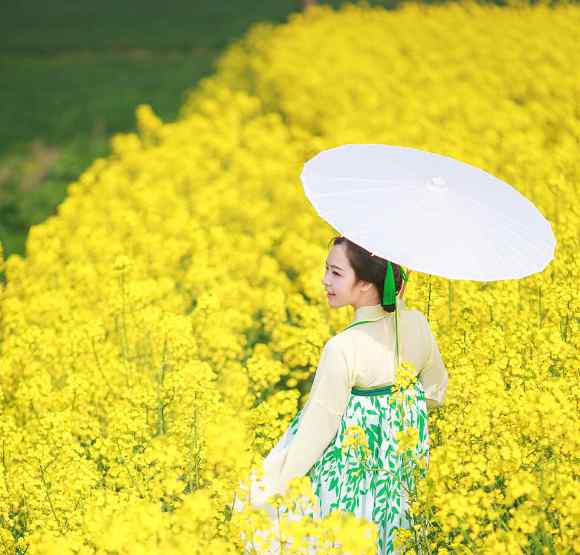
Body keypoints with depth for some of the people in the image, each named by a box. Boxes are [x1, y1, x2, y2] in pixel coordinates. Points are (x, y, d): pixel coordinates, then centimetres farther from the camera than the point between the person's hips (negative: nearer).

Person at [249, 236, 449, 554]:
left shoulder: (343, 349, -26)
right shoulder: (417, 324, -7)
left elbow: (318, 425, -21)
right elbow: (436, 391, 9)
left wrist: (272, 487, -13)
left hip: (348, 484, -6)